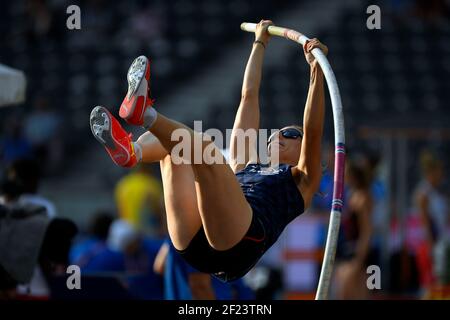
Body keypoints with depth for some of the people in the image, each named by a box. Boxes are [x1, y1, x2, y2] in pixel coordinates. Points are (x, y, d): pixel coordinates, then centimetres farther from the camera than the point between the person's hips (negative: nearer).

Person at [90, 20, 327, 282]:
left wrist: (317, 72, 2)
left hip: (239, 245, -6)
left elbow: (313, 131, 10)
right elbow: (249, 96, 44)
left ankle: (146, 114, -47)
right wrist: (260, 45, 49)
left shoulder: (301, 180, 28)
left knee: (204, 149, -23)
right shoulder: (244, 164, 40)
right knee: (175, 139, 2)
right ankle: (130, 151, -32)